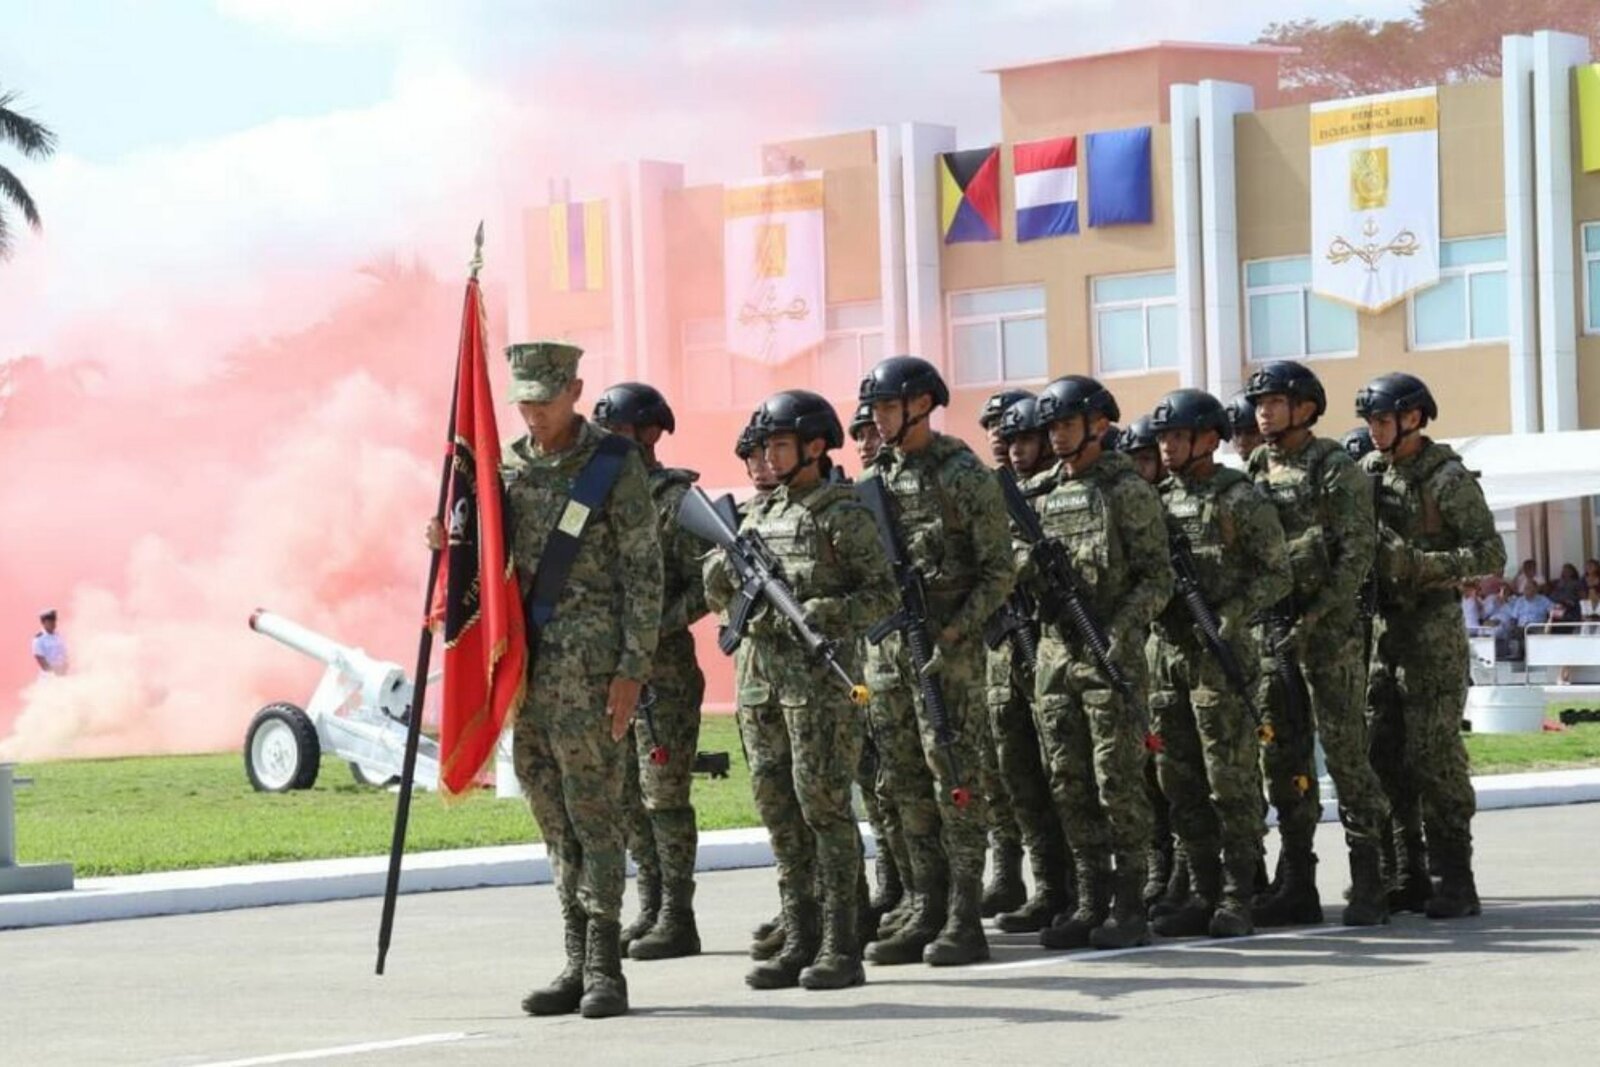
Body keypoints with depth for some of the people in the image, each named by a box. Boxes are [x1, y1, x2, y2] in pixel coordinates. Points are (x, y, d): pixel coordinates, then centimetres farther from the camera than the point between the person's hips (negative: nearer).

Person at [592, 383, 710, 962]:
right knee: (628, 796, 10)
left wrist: (655, 628, -20)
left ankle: (677, 920, -1)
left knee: (664, 795, -6)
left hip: (664, 669, -7)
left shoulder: (675, 500, -8)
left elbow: (704, 586, -12)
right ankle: (650, 911, 17)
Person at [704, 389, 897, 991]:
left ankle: (841, 948, -4)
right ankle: (798, 943, 12)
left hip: (820, 676, -7)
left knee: (823, 806, -7)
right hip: (760, 676, 7)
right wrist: (722, 572, -4)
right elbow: (719, 595, 18)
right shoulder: (760, 514, 16)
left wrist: (823, 614, -22)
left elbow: (883, 595, -9)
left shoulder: (843, 514, -4)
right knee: (779, 811, 7)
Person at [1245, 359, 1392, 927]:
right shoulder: (1255, 472, 13)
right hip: (1271, 629, 6)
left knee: (1344, 748, -7)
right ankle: (1296, 882, 12)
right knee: (1283, 753, 7)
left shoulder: (1337, 469, -5)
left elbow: (1358, 554, -11)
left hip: (1330, 629, -6)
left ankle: (1368, 883, -3)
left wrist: (1315, 617, -18)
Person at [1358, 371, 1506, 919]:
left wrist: (1419, 562, -21)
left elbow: (1491, 555, -12)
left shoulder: (1448, 478, -9)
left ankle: (1456, 880, -5)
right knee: (1384, 756, 7)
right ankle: (1407, 873, 16)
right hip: (1383, 631, 7)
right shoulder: (1369, 474, 11)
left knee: (1434, 756, -8)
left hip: (1432, 632, -7)